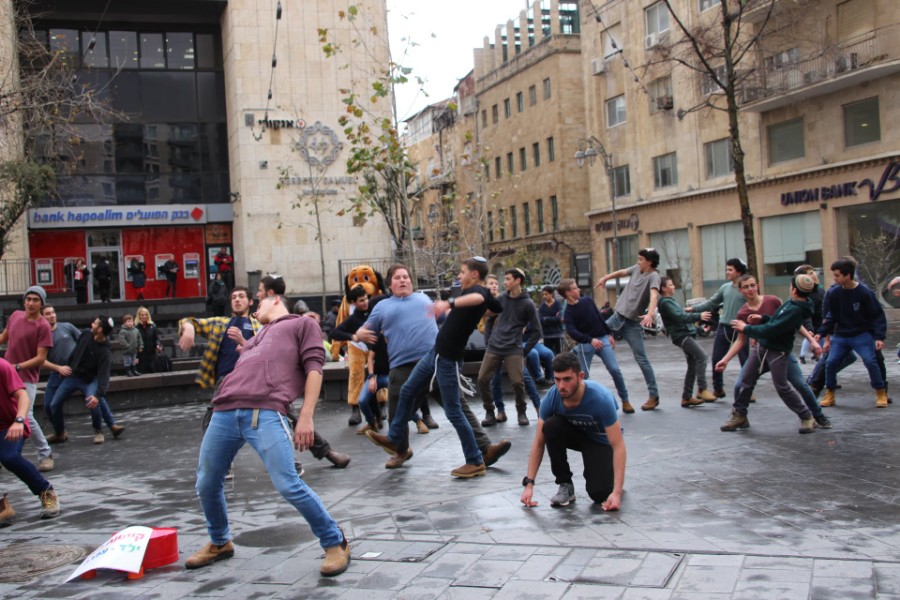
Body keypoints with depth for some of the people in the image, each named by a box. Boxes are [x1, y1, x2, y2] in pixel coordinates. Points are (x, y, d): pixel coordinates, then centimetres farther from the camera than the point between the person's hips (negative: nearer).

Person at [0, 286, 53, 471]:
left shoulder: (43, 326, -14)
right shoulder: (15, 316, 5)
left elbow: (41, 358, -16)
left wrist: (17, 366, -22)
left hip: (26, 379, -7)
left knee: (26, 417, -12)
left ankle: (45, 454, 4)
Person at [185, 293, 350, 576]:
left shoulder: (302, 323, 17)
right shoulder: (257, 336, 37)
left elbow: (314, 368, 2)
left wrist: (306, 415, -8)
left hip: (265, 412, -7)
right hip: (224, 412, 7)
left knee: (288, 485, -16)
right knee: (206, 484, 11)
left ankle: (335, 543, 2)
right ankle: (219, 543, 37)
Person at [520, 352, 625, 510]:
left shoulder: (601, 399, -34)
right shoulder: (551, 398, -24)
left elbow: (618, 446, -32)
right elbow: (539, 443, -16)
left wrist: (617, 493, -38)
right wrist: (529, 483, -23)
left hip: (601, 440, -3)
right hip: (576, 433, 4)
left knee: (599, 494, -25)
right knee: (550, 427, -31)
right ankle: (565, 485, -13)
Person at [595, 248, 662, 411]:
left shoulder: (653, 276, -16)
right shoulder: (637, 269, 6)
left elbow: (654, 295, -34)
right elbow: (622, 272, 26)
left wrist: (650, 314, -50)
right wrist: (606, 278, 31)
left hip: (633, 322, -7)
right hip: (618, 316, 7)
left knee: (641, 359, -5)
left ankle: (654, 396, 0)